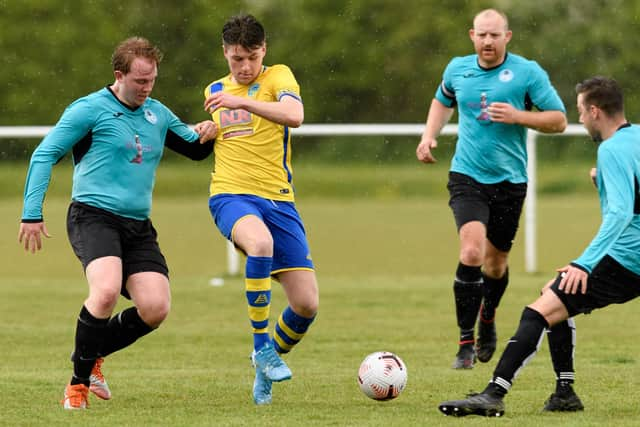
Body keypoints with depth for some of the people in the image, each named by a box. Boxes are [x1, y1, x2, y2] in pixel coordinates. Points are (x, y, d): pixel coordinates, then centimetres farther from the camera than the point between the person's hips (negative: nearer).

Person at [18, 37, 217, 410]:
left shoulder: (158, 114, 15)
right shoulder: (90, 109, -3)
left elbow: (195, 150, 28)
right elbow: (45, 155, -3)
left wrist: (206, 135, 2)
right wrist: (32, 213, -10)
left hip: (138, 226, 6)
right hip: (94, 216, -6)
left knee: (156, 308, -8)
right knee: (106, 290, -30)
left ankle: (92, 355, 18)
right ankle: (78, 382, -11)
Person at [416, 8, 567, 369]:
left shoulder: (528, 72, -6)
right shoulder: (457, 69, 4)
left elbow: (559, 120, -5)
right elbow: (443, 102, 26)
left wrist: (518, 116, -19)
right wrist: (429, 136, 10)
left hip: (510, 180, 0)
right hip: (467, 177, 0)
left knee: (496, 261, 12)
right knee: (472, 251, -21)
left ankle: (488, 319, 45)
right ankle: (466, 343, -15)